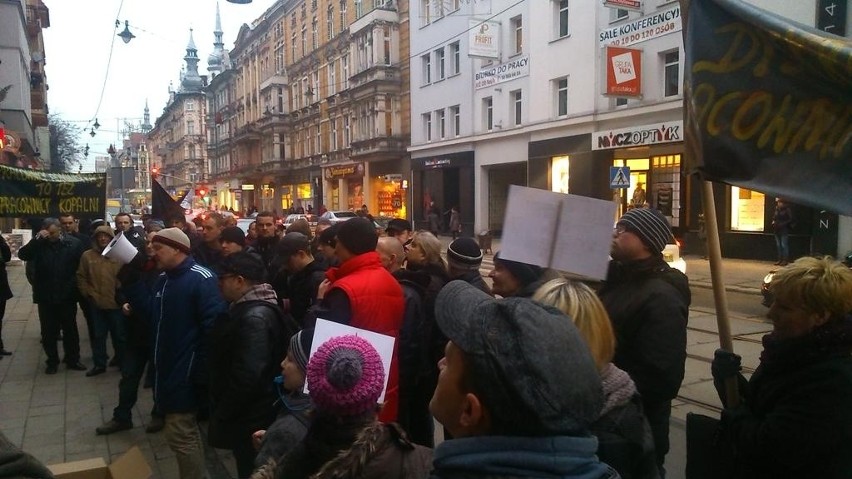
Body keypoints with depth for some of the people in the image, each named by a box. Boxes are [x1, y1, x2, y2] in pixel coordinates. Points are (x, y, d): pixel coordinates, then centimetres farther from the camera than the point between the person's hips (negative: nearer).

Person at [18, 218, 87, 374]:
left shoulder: (74, 243, -6)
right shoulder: (39, 244, -2)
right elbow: (22, 255, -16)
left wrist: (75, 285, -7)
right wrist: (37, 239, -25)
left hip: (67, 296, -1)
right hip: (45, 296, 1)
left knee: (70, 330, 12)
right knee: (48, 331, 10)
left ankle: (73, 360, 25)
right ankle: (52, 361, 25)